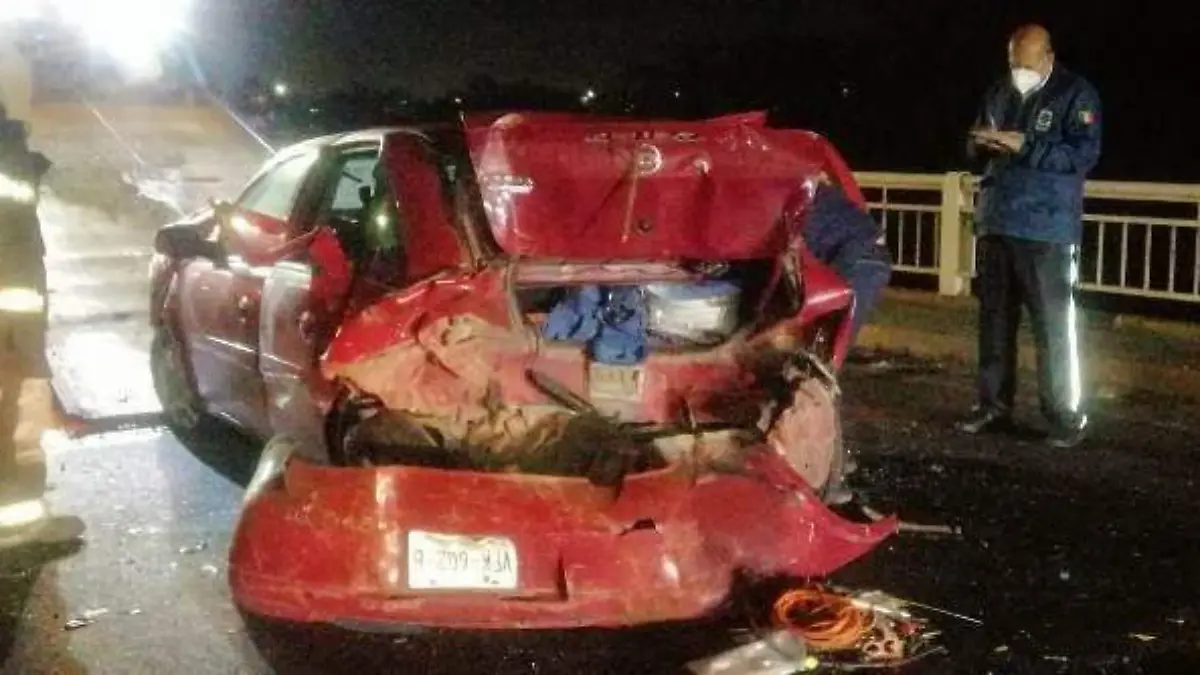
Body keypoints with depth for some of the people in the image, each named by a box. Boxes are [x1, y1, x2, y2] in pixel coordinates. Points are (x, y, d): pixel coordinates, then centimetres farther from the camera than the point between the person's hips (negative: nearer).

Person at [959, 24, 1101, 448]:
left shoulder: (1076, 94, -4)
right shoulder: (999, 94, 14)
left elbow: (1085, 154, -13)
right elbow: (975, 149, 18)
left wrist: (1026, 146, -22)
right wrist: (983, 141, -6)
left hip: (1047, 230, -6)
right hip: (996, 224, 6)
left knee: (1054, 325, -5)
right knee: (995, 319, 11)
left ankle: (1066, 416, 2)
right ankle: (994, 406, 20)